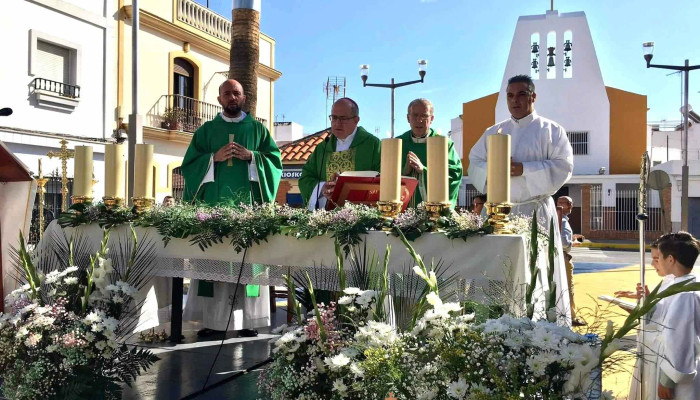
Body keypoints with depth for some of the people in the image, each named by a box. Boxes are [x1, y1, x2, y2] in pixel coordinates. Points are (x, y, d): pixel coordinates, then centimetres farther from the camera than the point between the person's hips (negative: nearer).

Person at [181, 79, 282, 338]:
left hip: (248, 202, 0)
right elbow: (189, 164, 7)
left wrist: (251, 156, -10)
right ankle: (213, 318, 3)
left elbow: (275, 161, 5)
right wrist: (214, 158, -8)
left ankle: (248, 319, 3)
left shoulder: (258, 129, 13)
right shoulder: (206, 130, 13)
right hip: (214, 202, 1)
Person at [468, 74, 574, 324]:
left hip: (536, 211, -3)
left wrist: (523, 169, -16)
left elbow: (563, 167, -7)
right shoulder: (493, 132, 16)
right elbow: (474, 163, 11)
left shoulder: (551, 130, 5)